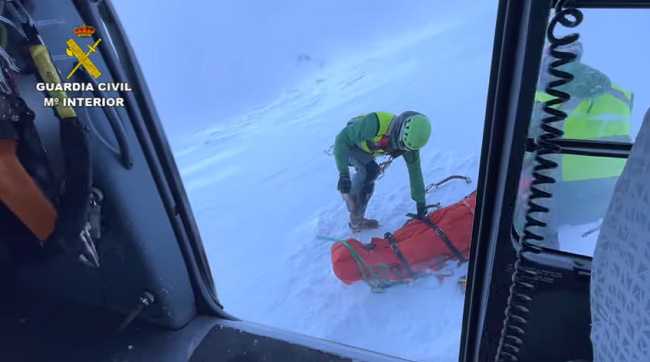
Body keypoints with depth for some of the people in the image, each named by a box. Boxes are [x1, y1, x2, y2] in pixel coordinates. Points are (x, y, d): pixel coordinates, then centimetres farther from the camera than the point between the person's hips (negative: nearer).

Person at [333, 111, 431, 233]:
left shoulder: (410, 140, -24)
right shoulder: (374, 123, -43)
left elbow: (415, 171, -13)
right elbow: (342, 139, -36)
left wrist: (420, 203, -9)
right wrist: (343, 174, -43)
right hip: (348, 144, -6)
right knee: (370, 170, -28)